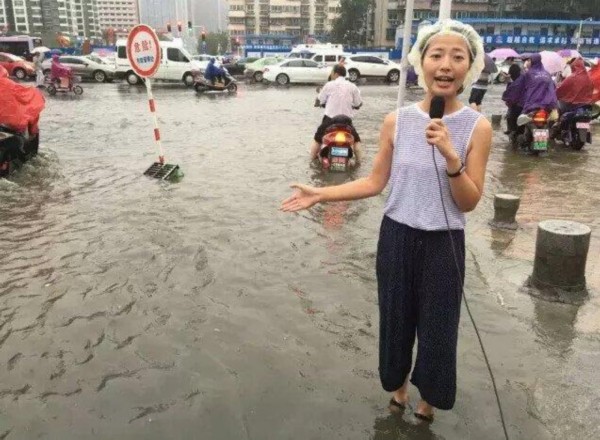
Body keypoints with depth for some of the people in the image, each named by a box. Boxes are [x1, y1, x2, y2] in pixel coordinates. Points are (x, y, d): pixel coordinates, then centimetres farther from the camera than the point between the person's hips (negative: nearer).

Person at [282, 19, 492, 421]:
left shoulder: (478, 127, -10)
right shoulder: (397, 121, -6)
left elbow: (469, 203, -10)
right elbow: (375, 183, 0)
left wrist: (451, 157, -26)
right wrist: (320, 195, -8)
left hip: (443, 244, -1)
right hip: (396, 238, 2)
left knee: (437, 327, 12)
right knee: (395, 318, 16)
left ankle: (427, 401, 40)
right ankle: (398, 388, 45)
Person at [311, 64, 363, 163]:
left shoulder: (329, 85, -3)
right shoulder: (352, 86, 1)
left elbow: (320, 101, 3)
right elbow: (358, 104, 5)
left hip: (329, 118, -1)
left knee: (317, 138, 19)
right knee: (356, 139, 19)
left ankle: (313, 158, 21)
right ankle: (359, 160, 12)